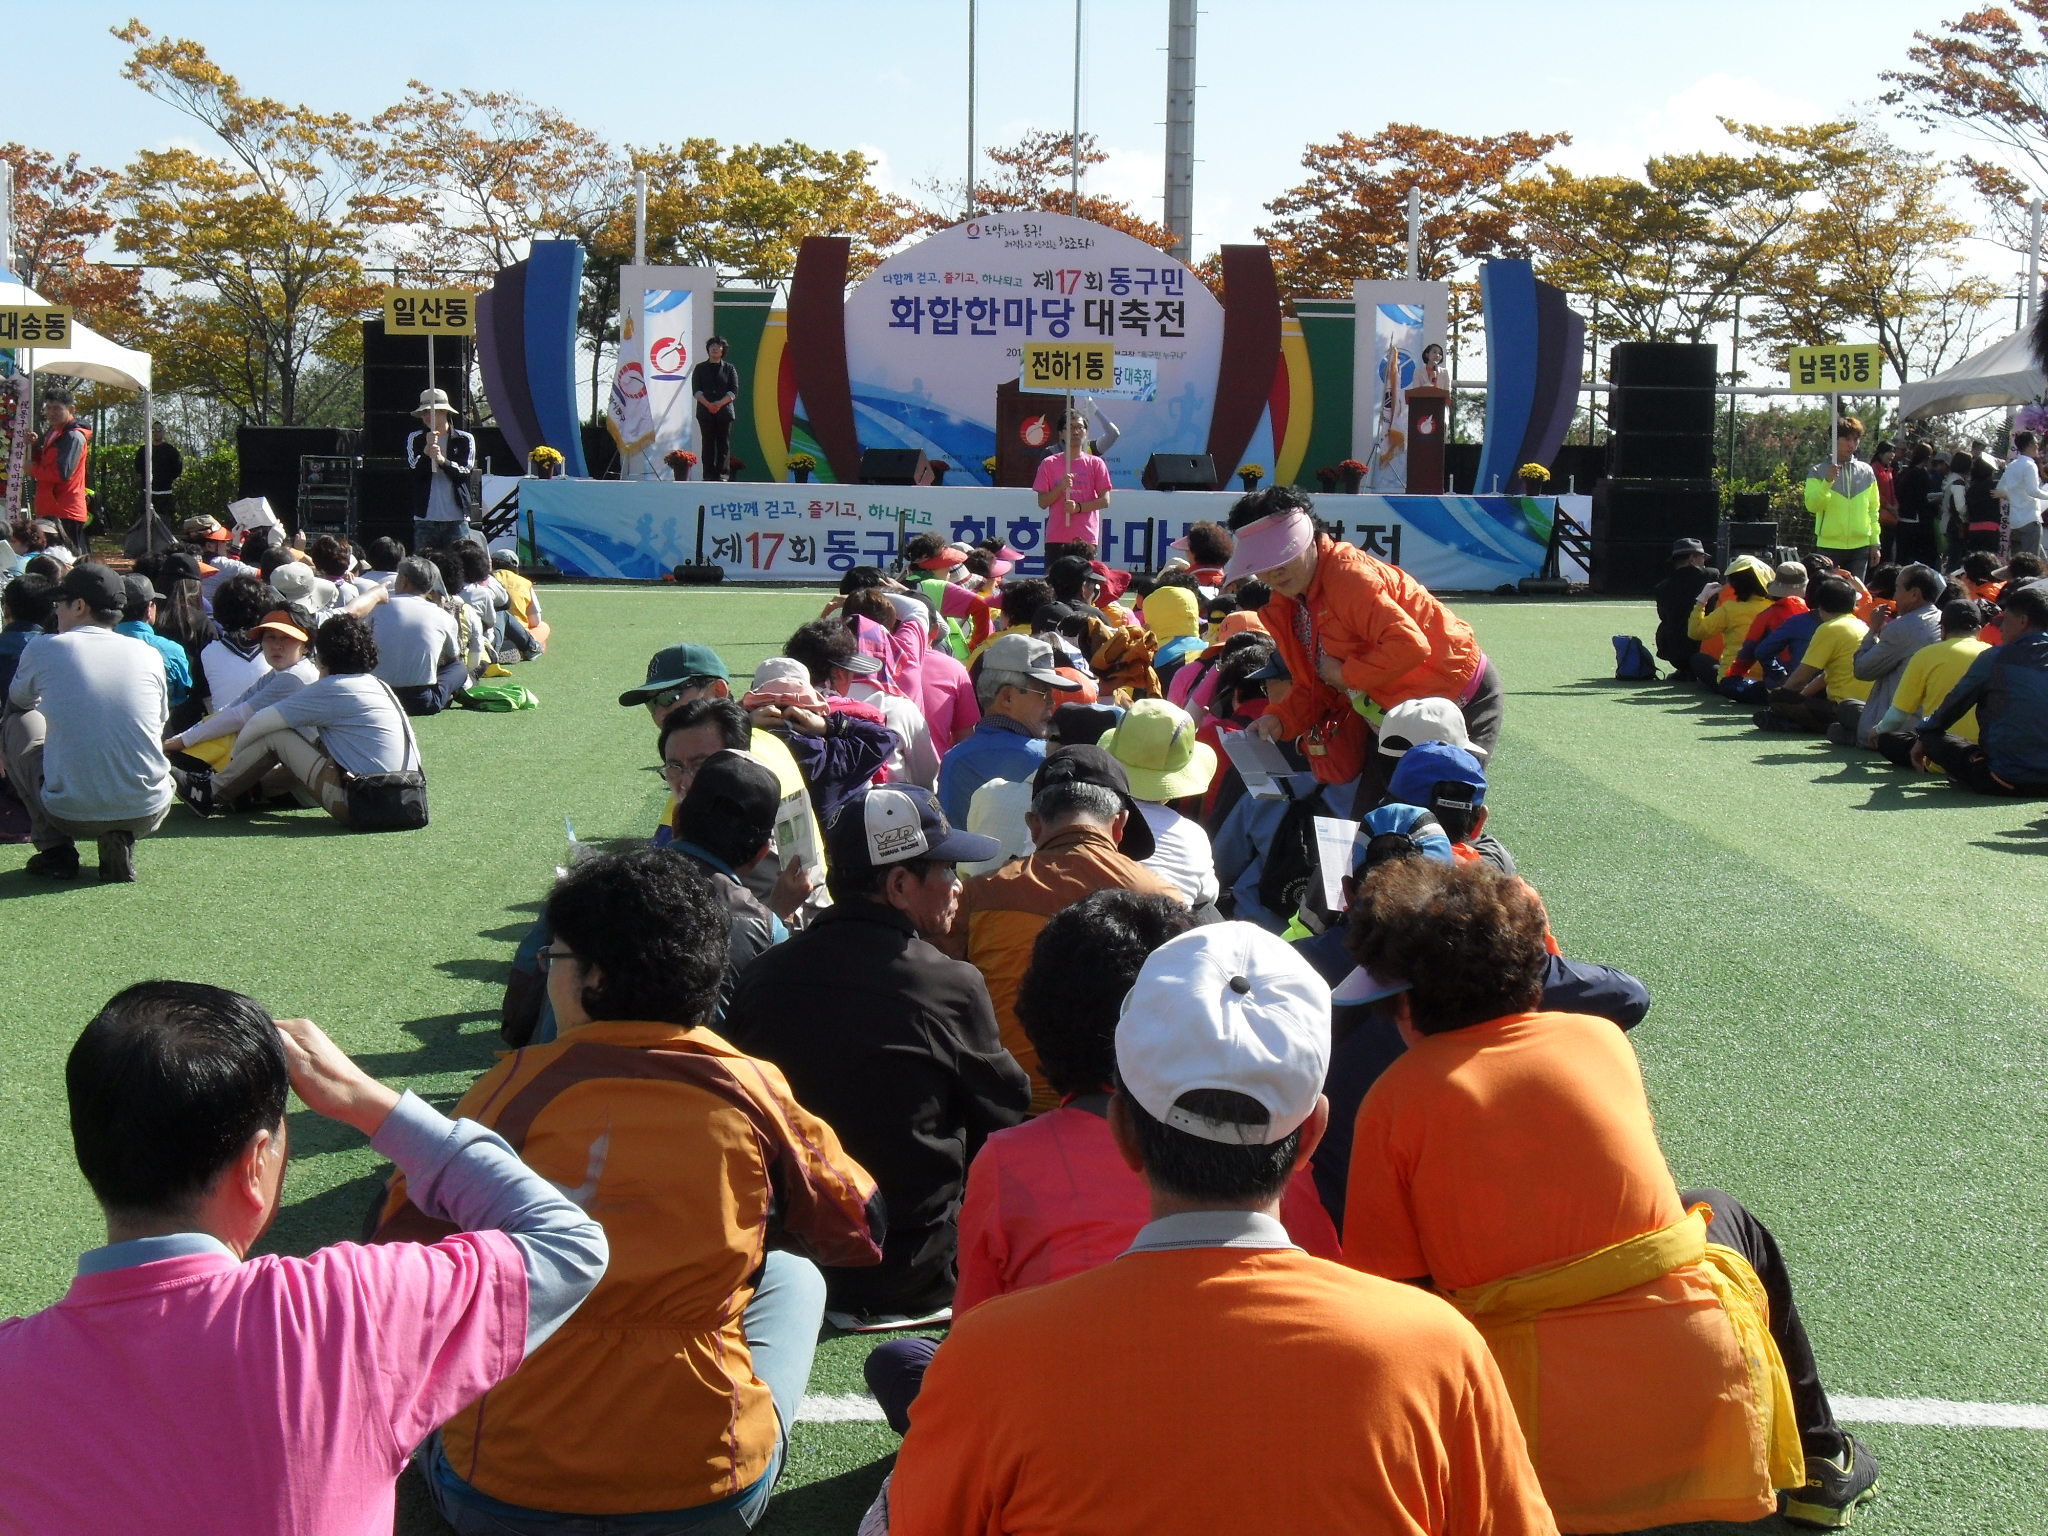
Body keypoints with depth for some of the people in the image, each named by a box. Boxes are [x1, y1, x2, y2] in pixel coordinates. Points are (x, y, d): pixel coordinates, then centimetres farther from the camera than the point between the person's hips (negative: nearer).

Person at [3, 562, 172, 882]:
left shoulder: (44, 648, 1)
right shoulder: (148, 655, 6)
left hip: (71, 815, -2)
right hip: (146, 815, 2)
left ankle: (56, 849, 15)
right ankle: (119, 843, 7)